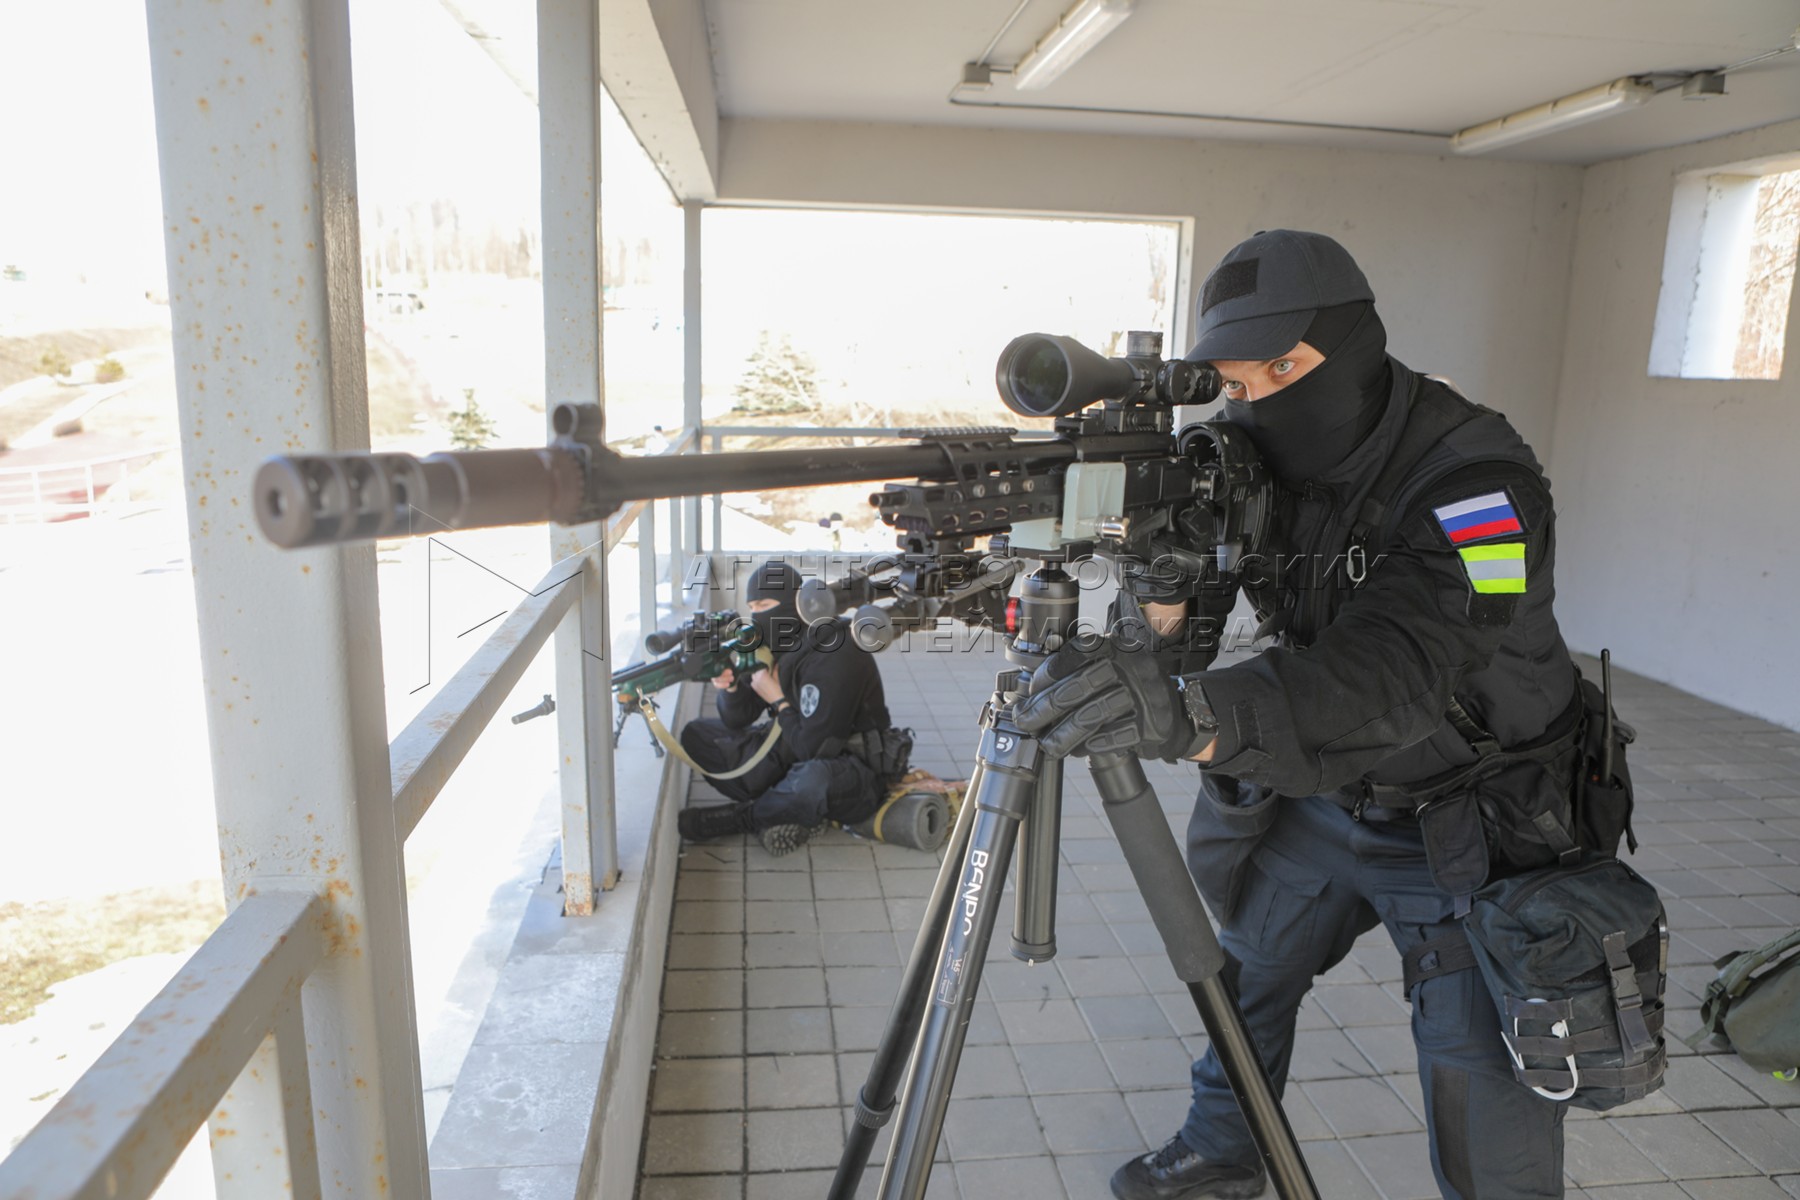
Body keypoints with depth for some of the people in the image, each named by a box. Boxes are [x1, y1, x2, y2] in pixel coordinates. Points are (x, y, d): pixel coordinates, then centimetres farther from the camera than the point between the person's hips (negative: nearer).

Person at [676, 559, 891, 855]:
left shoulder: (833, 653, -24)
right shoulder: (776, 643, 0)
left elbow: (813, 748, -26)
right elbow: (737, 721, 3)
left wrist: (777, 700, -15)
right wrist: (730, 686, -17)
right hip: (796, 756, 9)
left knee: (814, 779, -44)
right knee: (697, 733, 1)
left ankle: (738, 817, -12)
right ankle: (787, 809, -11)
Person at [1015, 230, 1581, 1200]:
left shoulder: (1478, 487, -30)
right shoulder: (1249, 463, -12)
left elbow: (1389, 680, -46)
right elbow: (1178, 652, -15)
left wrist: (1190, 713, -62)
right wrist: (1165, 584, -39)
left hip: (1465, 831, -5)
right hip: (1316, 793, 6)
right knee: (1245, 976, 21)